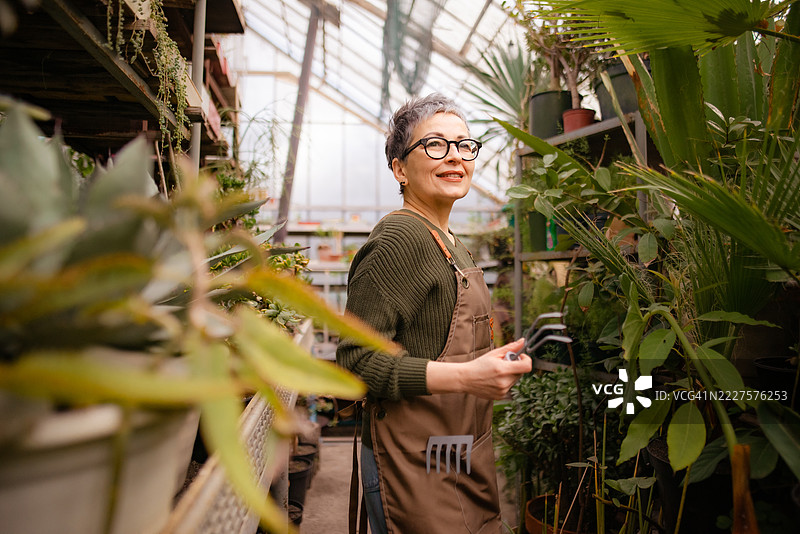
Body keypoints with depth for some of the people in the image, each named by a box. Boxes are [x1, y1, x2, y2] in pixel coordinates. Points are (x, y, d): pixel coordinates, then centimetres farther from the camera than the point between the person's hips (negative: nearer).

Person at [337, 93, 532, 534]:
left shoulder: (448, 242, 13)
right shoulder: (398, 238, -17)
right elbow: (354, 360, -23)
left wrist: (492, 364, 9)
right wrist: (464, 376, -28)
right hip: (419, 464, -9)